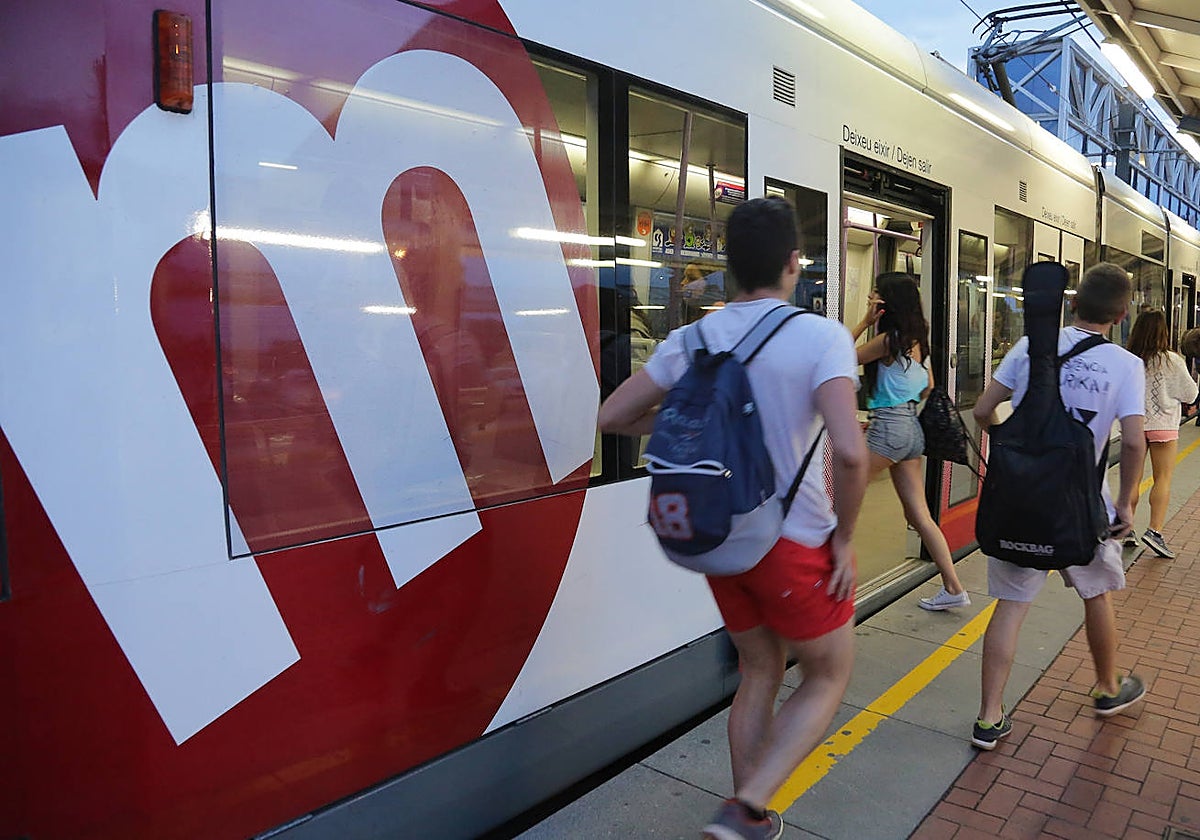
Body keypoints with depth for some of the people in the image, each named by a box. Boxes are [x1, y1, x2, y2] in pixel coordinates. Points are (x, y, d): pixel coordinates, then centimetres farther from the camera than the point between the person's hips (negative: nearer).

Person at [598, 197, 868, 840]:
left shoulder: (692, 339, -1)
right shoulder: (821, 336, -15)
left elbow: (613, 416, 2)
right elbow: (849, 452, -25)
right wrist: (844, 537, -10)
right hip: (796, 543, -5)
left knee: (759, 674, 23)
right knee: (828, 678, 17)